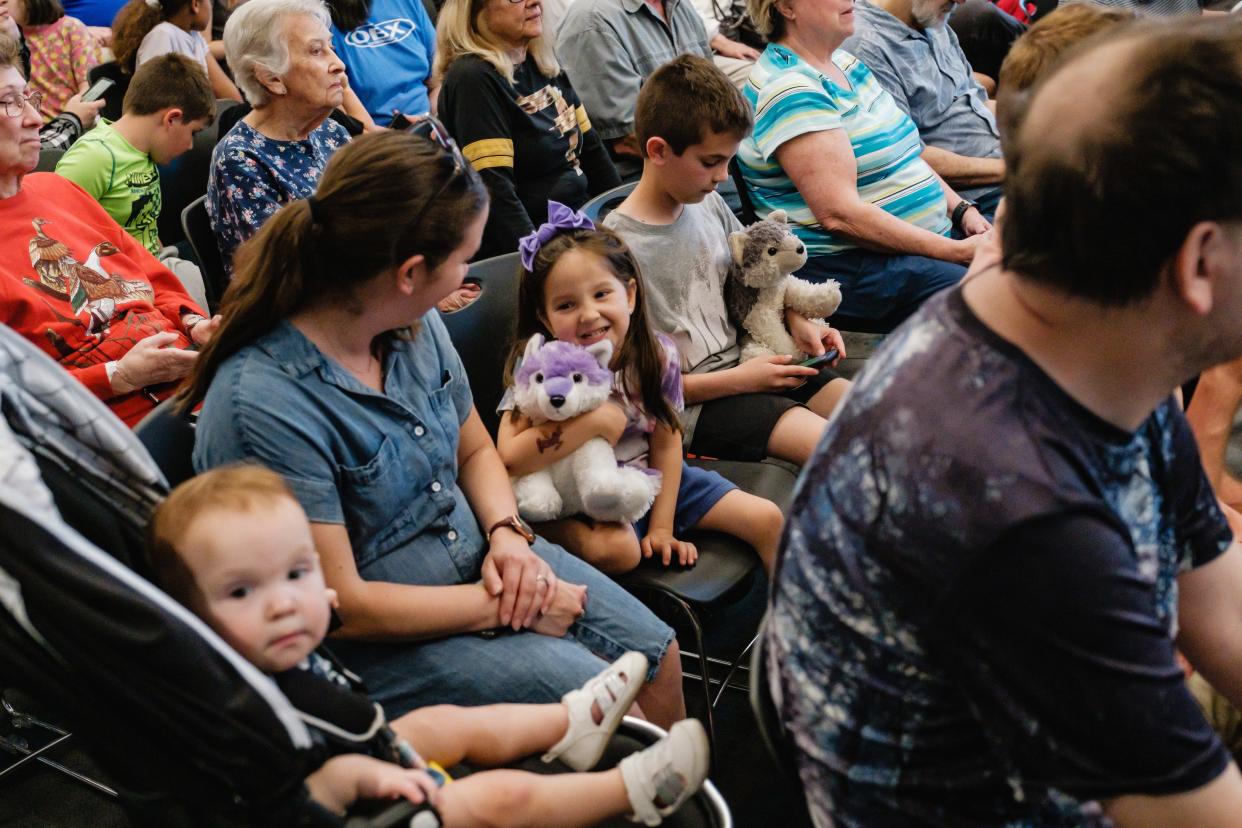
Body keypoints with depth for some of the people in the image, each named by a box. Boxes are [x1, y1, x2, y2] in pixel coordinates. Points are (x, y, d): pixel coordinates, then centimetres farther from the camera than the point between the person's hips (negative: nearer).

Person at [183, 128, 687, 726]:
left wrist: (507, 533, -9)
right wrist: (504, 607, -19)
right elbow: (339, 605, -24)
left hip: (479, 561, 7)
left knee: (657, 655, 1)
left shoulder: (413, 325, -4)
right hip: (375, 639, -7)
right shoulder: (261, 403, -28)